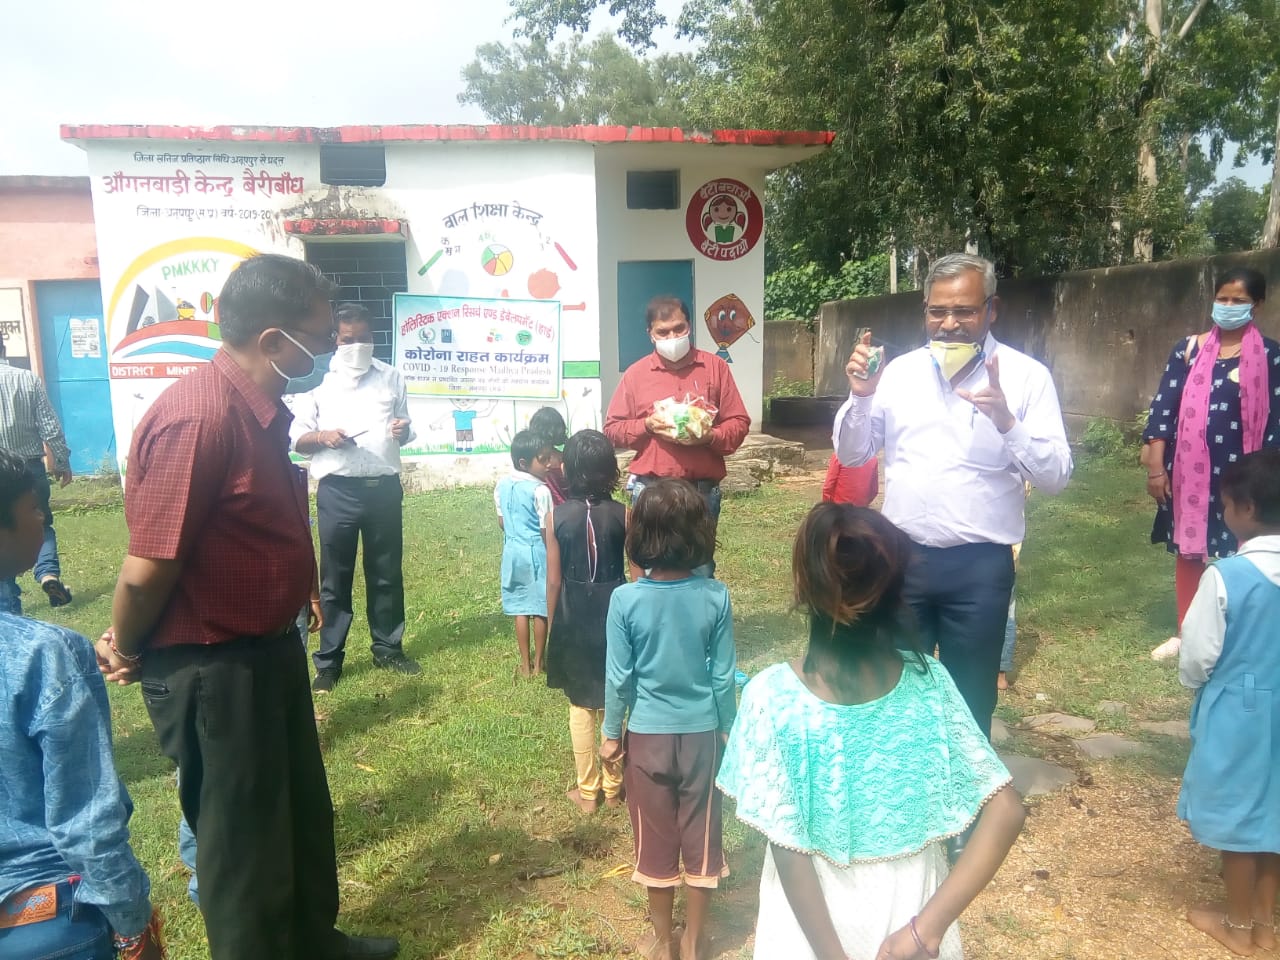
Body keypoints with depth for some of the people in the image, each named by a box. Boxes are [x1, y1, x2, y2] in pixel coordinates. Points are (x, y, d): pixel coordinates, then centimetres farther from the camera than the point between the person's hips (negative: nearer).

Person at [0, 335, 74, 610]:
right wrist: (62, 463, 6)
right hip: (30, 467, 1)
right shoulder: (28, 379, -3)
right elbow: (50, 428, -4)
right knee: (41, 525, 20)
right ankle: (48, 573, -4)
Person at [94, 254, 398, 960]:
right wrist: (127, 652, -8)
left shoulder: (258, 408, 3)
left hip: (267, 648, 9)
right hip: (210, 670, -9)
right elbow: (148, 568, -24)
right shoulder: (196, 417, -28)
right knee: (244, 835, 12)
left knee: (303, 809, 25)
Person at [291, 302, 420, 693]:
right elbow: (297, 439, 2)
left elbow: (405, 429, 16)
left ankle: (388, 649, 24)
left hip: (384, 487, 2)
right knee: (335, 578, 5)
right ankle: (328, 661, 14)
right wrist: (324, 437, -19)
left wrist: (404, 430, -7)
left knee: (386, 573, 11)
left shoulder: (391, 377, 10)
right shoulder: (319, 379, 3)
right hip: (337, 491, -2)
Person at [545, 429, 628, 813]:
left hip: (573, 619, -1)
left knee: (581, 708, 15)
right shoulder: (624, 515, -10)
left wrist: (552, 627, 6)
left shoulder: (555, 517, -11)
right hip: (615, 615, 1)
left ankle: (588, 792, 25)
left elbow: (554, 581, -6)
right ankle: (613, 787, 30)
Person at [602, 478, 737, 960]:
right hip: (702, 733, 1)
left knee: (656, 841, 16)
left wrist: (611, 733, 5)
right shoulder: (715, 596, -14)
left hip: (648, 735, -1)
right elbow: (724, 676, -7)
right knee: (701, 839, 16)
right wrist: (726, 729, 9)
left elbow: (619, 677, -10)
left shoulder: (626, 599, -17)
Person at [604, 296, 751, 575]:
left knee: (701, 569, 9)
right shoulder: (636, 373, 4)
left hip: (703, 490, 0)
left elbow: (739, 422, 3)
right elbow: (612, 428, 6)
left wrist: (710, 437, -16)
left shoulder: (715, 367, 4)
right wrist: (647, 425, -11)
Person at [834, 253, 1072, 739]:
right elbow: (851, 455, 6)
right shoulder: (899, 371, 4)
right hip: (901, 558, 3)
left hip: (979, 565, -2)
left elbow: (1055, 475, -10)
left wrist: (1005, 419, -26)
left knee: (969, 700, 12)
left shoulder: (1026, 375, -4)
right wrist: (860, 397, -11)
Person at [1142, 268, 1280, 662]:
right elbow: (1163, 406, 1)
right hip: (1189, 469, 2)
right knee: (1188, 550, 11)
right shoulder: (1188, 349, 3)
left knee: (1236, 556, 2)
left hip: (1239, 473, -1)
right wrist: (1155, 466, -4)